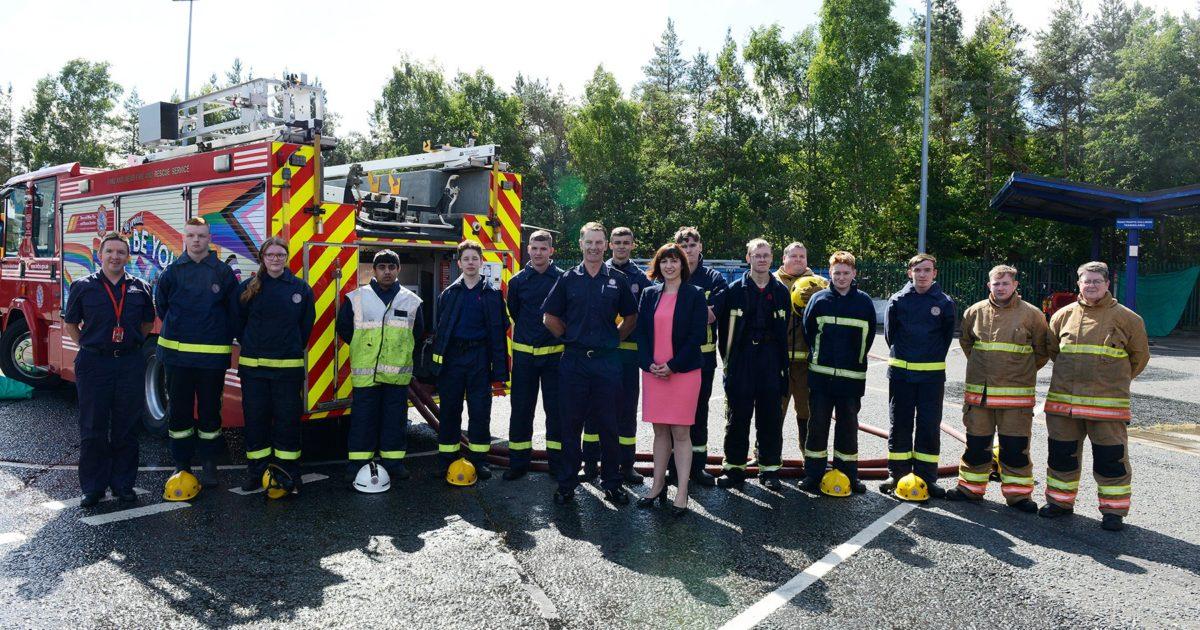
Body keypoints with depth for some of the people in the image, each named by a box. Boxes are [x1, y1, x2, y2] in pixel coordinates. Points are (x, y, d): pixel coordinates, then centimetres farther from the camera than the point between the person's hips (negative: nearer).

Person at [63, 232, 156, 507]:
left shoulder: (140, 288, 5)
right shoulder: (82, 287, 1)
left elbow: (148, 322, 18)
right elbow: (70, 324, 11)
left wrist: (132, 344, 10)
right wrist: (88, 347, 4)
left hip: (130, 364, 1)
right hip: (93, 364, -1)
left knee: (126, 429, 7)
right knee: (92, 430, 5)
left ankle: (123, 484, 18)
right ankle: (92, 487, 15)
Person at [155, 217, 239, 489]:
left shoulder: (223, 272, -1)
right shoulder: (172, 271, 3)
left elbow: (234, 311, 4)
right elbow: (161, 306, 14)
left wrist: (221, 338, 6)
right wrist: (178, 331, 14)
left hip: (212, 356, -1)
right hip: (177, 354, 2)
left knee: (210, 410, 7)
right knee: (179, 410, 8)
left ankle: (209, 464, 18)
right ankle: (182, 464, 19)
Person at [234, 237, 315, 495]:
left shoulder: (301, 288, 3)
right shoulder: (248, 288, 5)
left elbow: (306, 326, 9)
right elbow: (239, 324, 11)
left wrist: (292, 349, 8)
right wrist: (251, 347, 7)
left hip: (288, 366, -1)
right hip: (253, 366, 1)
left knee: (288, 420, 2)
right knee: (255, 418, 6)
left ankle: (288, 475, 12)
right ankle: (256, 471, 19)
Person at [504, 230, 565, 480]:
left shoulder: (562, 278, -2)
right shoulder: (518, 281, 4)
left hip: (555, 353, -1)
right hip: (524, 353, 2)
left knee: (556, 408, 6)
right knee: (521, 408, 6)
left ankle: (557, 462, 16)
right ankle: (518, 462, 16)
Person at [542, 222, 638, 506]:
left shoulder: (618, 280, 5)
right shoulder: (568, 279, 4)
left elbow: (631, 317, 14)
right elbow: (550, 317, 9)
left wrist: (614, 340, 6)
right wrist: (571, 337, 5)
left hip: (606, 361, 0)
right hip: (573, 361, 0)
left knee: (607, 424, 6)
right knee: (571, 423, 6)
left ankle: (612, 482, 18)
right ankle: (567, 483, 17)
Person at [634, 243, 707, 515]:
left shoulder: (694, 295, -1)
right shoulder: (649, 294, 10)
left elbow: (697, 335, -7)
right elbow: (641, 332, 8)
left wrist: (672, 366, -13)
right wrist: (649, 363, -6)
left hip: (683, 371, -3)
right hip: (653, 371, 4)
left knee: (680, 432, -1)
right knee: (660, 431, 11)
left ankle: (682, 493, 5)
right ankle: (658, 486, 21)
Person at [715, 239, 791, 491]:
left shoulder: (781, 292, 8)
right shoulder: (735, 290, 2)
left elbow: (785, 330, 10)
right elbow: (723, 327, 4)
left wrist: (782, 363, 6)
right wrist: (729, 359, 2)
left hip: (771, 362, 2)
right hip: (741, 363, -1)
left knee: (770, 417, 5)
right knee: (738, 416, 3)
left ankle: (769, 469, 16)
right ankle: (734, 468, 13)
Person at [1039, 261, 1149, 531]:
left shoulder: (1126, 318, 0)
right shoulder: (1063, 316, 6)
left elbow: (1139, 355, 10)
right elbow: (1053, 350, 20)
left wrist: (1116, 380, 13)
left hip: (1108, 403, -3)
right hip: (1063, 400, 3)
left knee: (1110, 458, 2)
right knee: (1062, 453, 11)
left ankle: (1113, 510, 15)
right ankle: (1060, 501, 25)